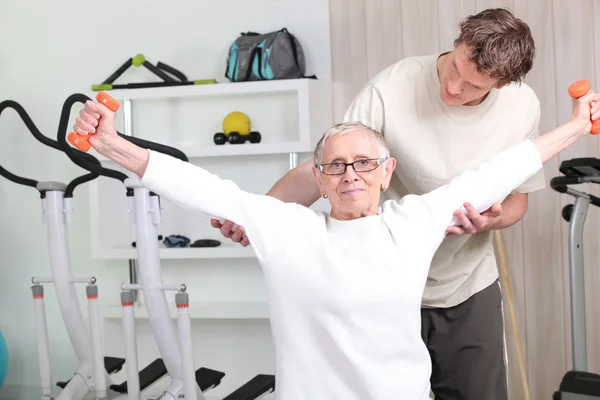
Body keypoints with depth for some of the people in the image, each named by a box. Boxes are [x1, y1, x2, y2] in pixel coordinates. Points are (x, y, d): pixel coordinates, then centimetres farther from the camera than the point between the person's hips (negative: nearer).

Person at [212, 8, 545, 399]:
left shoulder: (523, 105, -11)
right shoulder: (392, 88, -23)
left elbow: (517, 198, 2)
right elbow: (318, 170, -19)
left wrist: (492, 219, -22)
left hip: (470, 291, 3)